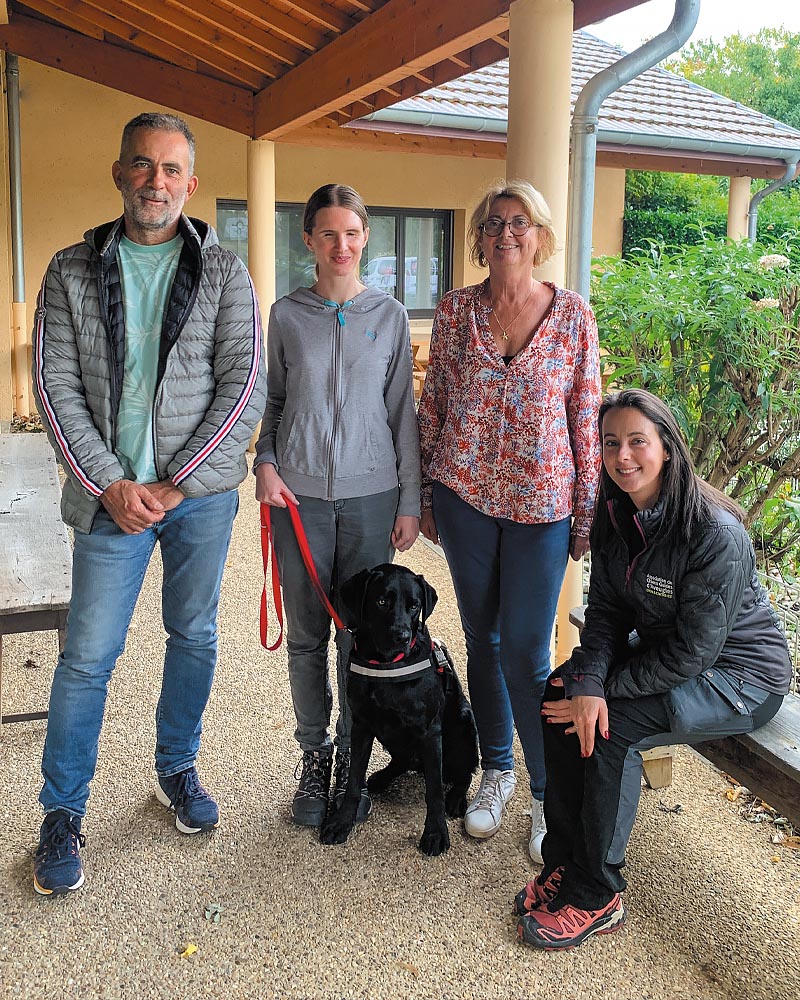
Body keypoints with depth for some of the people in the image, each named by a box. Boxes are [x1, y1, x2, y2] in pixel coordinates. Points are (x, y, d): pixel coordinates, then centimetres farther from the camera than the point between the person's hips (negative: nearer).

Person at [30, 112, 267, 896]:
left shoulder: (223, 272, 2)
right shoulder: (73, 271, 3)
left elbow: (245, 384, -4)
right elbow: (55, 386, -1)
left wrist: (175, 482, -10)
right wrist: (110, 484, -11)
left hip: (202, 491, 1)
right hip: (112, 493, -1)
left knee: (194, 635, 13)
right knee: (88, 654, 1)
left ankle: (176, 766, 34)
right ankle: (62, 813, 17)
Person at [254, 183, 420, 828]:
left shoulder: (390, 315, 4)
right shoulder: (287, 314, 5)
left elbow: (402, 411, 4)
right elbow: (275, 400, 13)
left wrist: (410, 501, 2)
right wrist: (266, 463, -4)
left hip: (371, 495, -1)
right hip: (299, 494, 1)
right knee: (306, 636, 6)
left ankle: (351, 758, 21)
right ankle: (314, 758, 22)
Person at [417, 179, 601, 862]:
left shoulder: (572, 315, -2)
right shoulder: (456, 311, 2)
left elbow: (587, 417, 0)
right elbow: (433, 405, 7)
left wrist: (587, 513, -2)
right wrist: (426, 495, 6)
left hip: (541, 502, -2)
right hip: (465, 496, 2)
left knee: (526, 654, -2)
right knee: (482, 639, 12)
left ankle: (550, 795, 18)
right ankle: (497, 771, 31)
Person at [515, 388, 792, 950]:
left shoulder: (717, 534, -28)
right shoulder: (616, 515, -5)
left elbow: (693, 651, -26)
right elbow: (606, 612, -5)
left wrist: (606, 689, -22)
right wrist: (588, 681, -23)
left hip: (737, 673, -7)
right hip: (662, 653, 7)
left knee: (611, 727, -25)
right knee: (560, 696, -14)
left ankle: (597, 897, -8)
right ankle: (566, 861, -1)